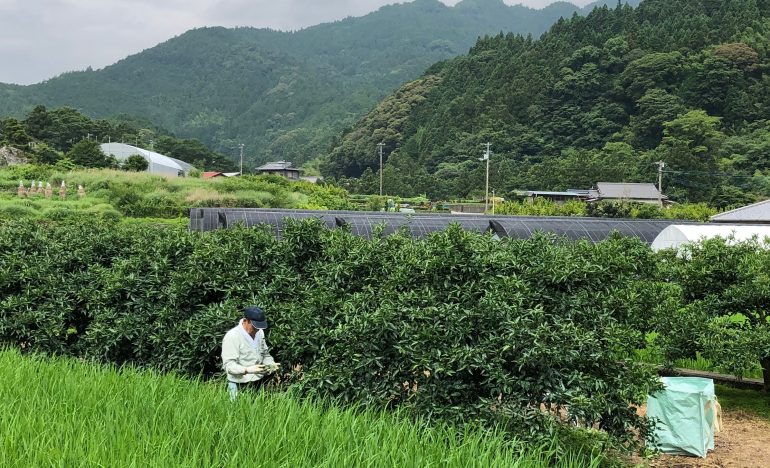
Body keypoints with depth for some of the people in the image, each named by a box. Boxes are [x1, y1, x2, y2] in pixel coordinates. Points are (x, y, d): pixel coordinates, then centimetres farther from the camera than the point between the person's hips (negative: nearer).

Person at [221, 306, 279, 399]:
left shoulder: (259, 332, 6)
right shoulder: (232, 336, -16)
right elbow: (228, 365, -20)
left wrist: (271, 364, -3)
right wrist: (247, 370, -35)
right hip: (240, 386, -6)